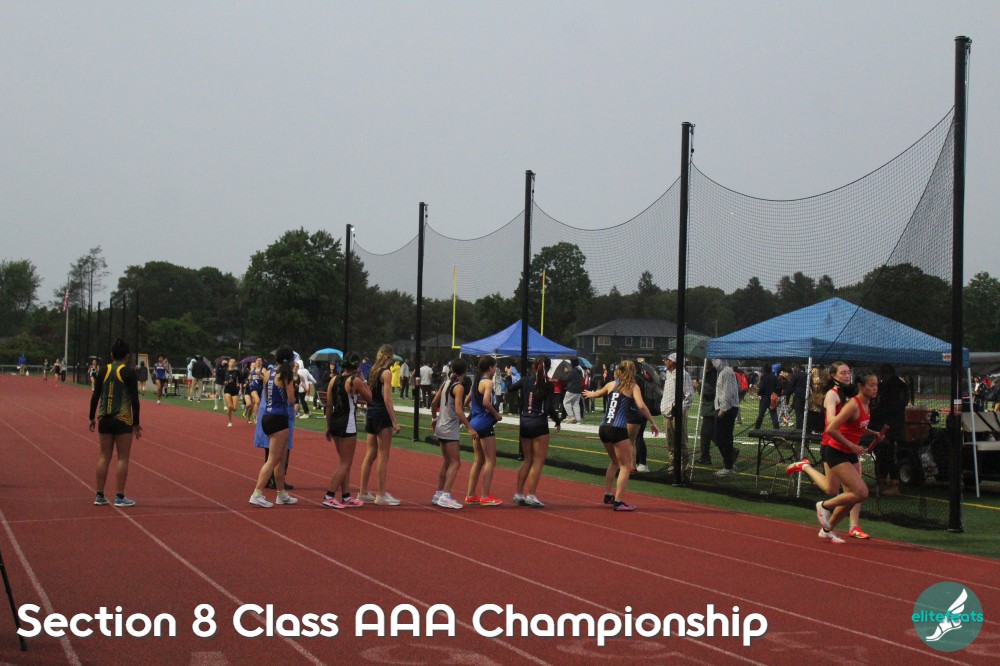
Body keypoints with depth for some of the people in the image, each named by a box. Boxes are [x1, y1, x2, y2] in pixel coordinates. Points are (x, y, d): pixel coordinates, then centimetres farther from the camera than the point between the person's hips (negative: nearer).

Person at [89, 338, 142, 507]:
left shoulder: (103, 371, 4)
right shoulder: (128, 372, -8)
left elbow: (95, 396, 5)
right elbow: (134, 399, -9)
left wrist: (92, 417, 14)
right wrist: (136, 423, -4)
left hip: (104, 418, 5)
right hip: (123, 420, -5)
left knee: (104, 456, 10)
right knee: (123, 458, 2)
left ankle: (99, 495, 12)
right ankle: (119, 497, 1)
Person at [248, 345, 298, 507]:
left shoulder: (268, 375, 10)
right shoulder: (286, 375, -10)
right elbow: (291, 400, -10)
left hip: (267, 416, 8)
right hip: (279, 419, -8)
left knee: (281, 459, 18)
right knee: (273, 459, -6)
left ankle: (282, 494, 26)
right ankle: (257, 494, -13)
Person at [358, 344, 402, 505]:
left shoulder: (373, 371, 13)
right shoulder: (386, 373, -12)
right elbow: (387, 399, -17)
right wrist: (394, 421, -16)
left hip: (371, 414, 8)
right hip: (382, 415, -8)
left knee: (370, 454, 13)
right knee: (383, 456, -3)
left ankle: (363, 492, 17)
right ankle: (381, 495, -1)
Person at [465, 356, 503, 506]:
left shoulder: (477, 381, 13)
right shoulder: (488, 382, -13)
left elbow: (467, 400, 19)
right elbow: (486, 403, -26)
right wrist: (496, 415, -11)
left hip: (475, 423, 9)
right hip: (485, 424, -9)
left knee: (478, 460, 15)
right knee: (490, 461, -2)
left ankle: (470, 495, 17)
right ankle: (485, 497, -2)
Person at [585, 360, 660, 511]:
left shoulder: (611, 384, 15)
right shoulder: (633, 387, 1)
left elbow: (597, 394, 36)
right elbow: (641, 406, -15)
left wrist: (590, 394, 59)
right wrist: (653, 423, -5)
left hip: (603, 429, 6)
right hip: (618, 429, -6)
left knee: (615, 461, 27)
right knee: (625, 465, 2)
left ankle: (608, 495, 29)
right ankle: (618, 501, -6)